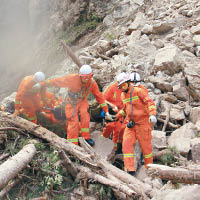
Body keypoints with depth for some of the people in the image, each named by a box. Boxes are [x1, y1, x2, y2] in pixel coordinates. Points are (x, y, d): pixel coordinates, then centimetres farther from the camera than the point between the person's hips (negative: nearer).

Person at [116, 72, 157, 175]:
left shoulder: (138, 90, -11)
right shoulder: (123, 95, 12)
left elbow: (150, 102, -20)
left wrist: (152, 114, -33)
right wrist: (117, 116, 27)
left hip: (143, 122, -6)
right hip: (130, 123, 6)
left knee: (145, 145, 5)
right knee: (127, 144, -9)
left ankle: (149, 167, 25)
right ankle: (130, 169, -8)